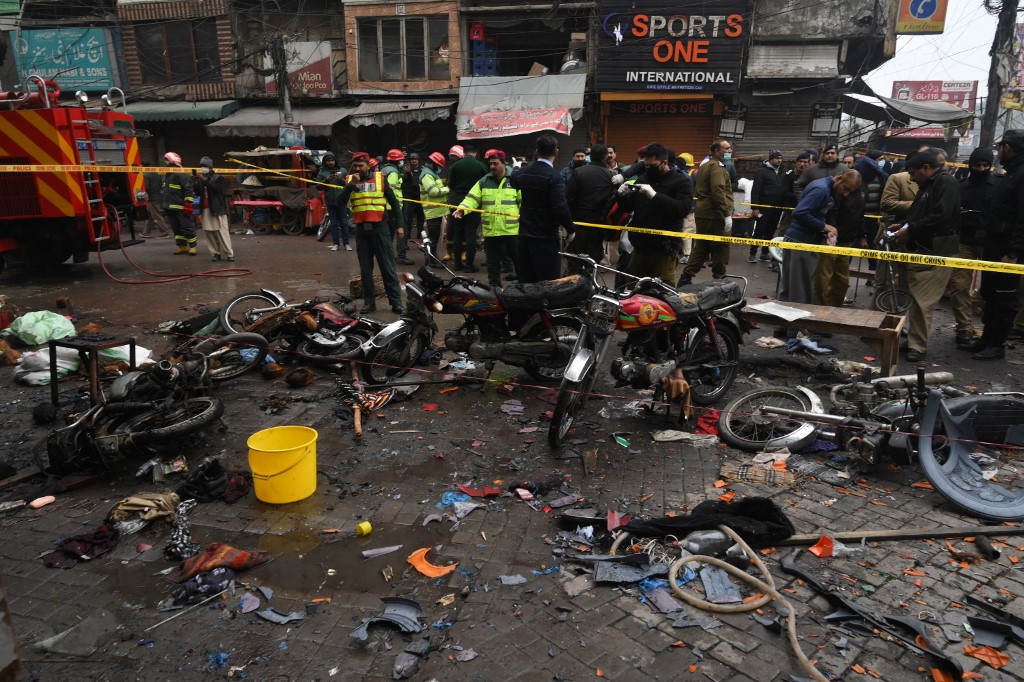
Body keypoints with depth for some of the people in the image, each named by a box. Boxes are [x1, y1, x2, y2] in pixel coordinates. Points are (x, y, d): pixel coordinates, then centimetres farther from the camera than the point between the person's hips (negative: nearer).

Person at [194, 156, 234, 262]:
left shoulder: (218, 178, 2)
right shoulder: (201, 179, 15)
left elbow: (216, 188, -15)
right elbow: (197, 193, 9)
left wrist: (205, 181, -22)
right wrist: (196, 183, -6)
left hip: (217, 210, -5)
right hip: (205, 210, 5)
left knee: (222, 232, -8)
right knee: (209, 232, 1)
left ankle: (229, 254, -5)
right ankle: (216, 253, 7)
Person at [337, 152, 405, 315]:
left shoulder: (380, 178, 1)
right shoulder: (349, 180, 7)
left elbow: (394, 202, 5)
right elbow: (341, 202, -6)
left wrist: (400, 224, 0)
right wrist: (351, 184, -16)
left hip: (379, 228, -3)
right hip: (361, 229, 3)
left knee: (388, 267, 0)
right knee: (365, 269, 7)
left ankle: (396, 301, 3)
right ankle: (369, 302, 14)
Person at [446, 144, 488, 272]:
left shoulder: (454, 166, -1)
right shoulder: (481, 166, -4)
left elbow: (450, 185, 1)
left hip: (457, 202, 2)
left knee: (457, 233, 9)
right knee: (471, 233, 0)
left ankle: (457, 263, 12)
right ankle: (469, 264, -2)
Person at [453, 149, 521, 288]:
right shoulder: (484, 181, 8)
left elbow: (524, 202, 1)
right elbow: (472, 198, -1)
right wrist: (462, 208, -20)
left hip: (513, 230, -2)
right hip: (491, 231, 2)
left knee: (519, 261, 6)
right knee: (493, 265, 11)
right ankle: (494, 288, 21)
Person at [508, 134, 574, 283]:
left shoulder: (523, 172, 5)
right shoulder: (554, 176, -16)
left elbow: (513, 181, 29)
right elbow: (560, 208, -22)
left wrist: (516, 167, 49)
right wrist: (571, 229, -8)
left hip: (525, 235, 7)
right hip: (546, 237, -7)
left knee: (525, 281, 13)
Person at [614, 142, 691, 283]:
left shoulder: (681, 181, -3)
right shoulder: (642, 179, 14)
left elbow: (683, 209, -19)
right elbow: (628, 207, 19)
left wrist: (655, 195, -26)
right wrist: (623, 196, -4)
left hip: (664, 249, -6)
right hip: (640, 246, 6)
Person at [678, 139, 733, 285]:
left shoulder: (704, 166, 19)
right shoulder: (716, 167, -11)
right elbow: (719, 192, -22)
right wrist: (727, 214, -25)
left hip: (702, 213, 10)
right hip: (714, 214, -10)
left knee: (701, 247, 13)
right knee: (721, 247, -3)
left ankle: (685, 278, 12)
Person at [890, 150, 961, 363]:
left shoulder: (946, 183, -10)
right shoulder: (928, 186, 21)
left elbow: (940, 216, -22)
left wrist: (910, 230, -16)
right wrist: (904, 225, 9)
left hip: (935, 253, -10)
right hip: (921, 250, 10)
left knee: (922, 300, -10)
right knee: (916, 297, 11)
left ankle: (918, 345, -5)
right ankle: (914, 339, 18)